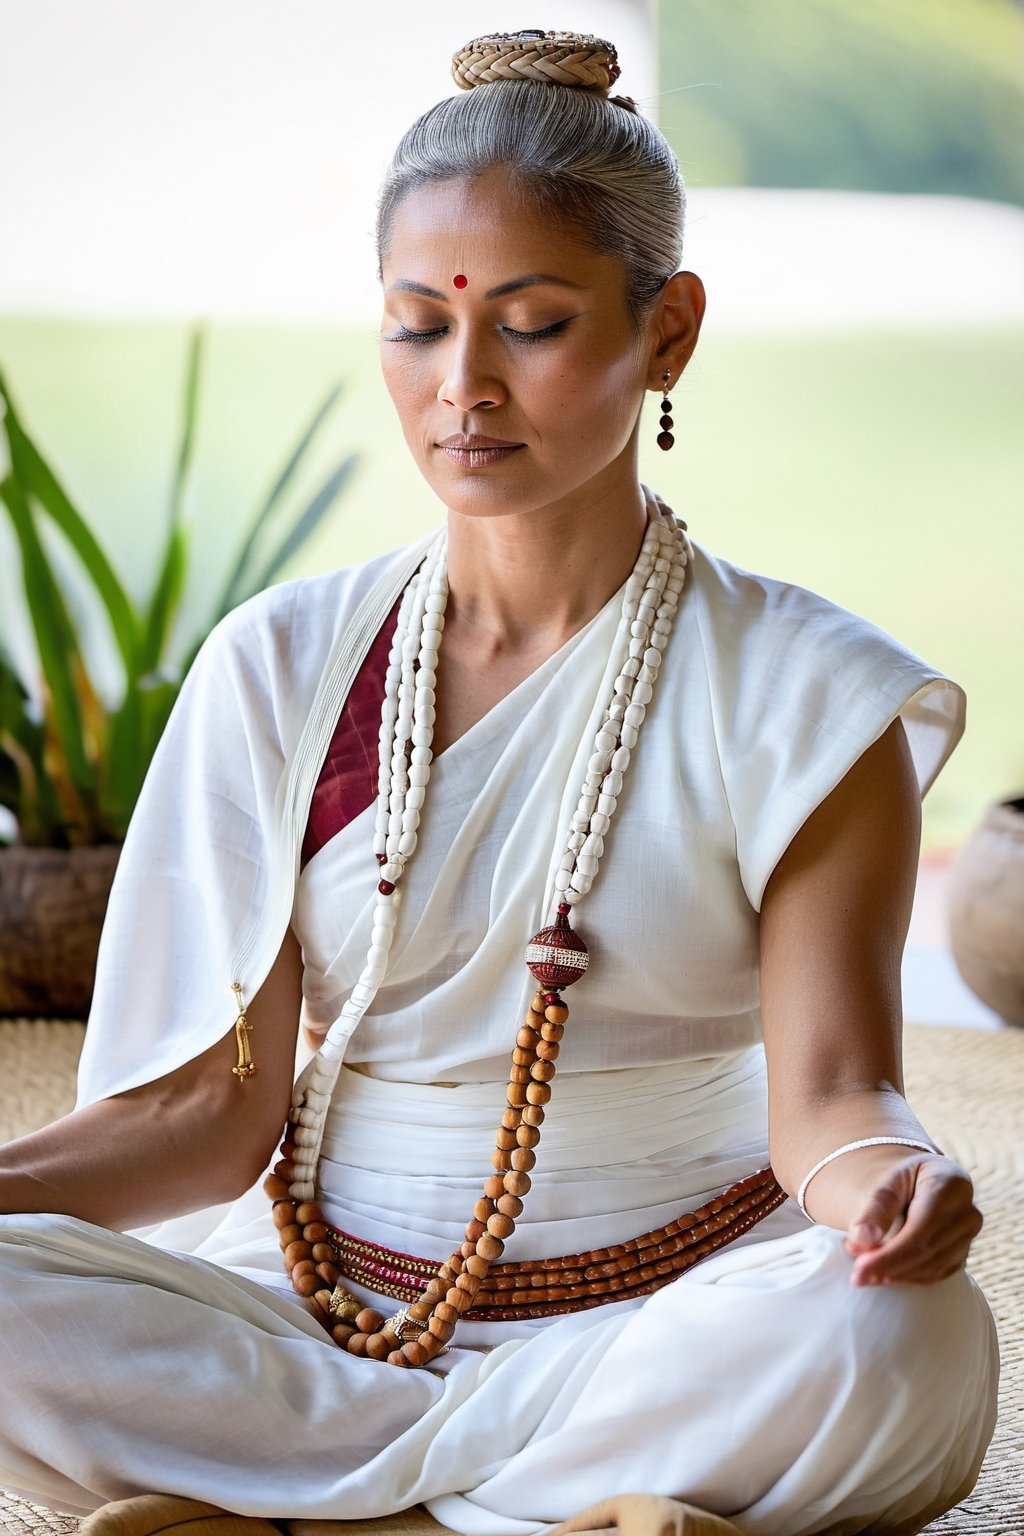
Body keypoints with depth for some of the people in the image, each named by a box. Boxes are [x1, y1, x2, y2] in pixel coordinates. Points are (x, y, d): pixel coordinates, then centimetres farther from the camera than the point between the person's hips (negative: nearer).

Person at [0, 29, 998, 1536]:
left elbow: (826, 1086, -9)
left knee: (902, 1335, -35)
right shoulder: (281, 668, 4)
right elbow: (219, 1102, 1)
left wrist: (885, 1173, -33)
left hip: (664, 1319, -1)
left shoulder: (796, 691, -2)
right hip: (321, 1312, 2)